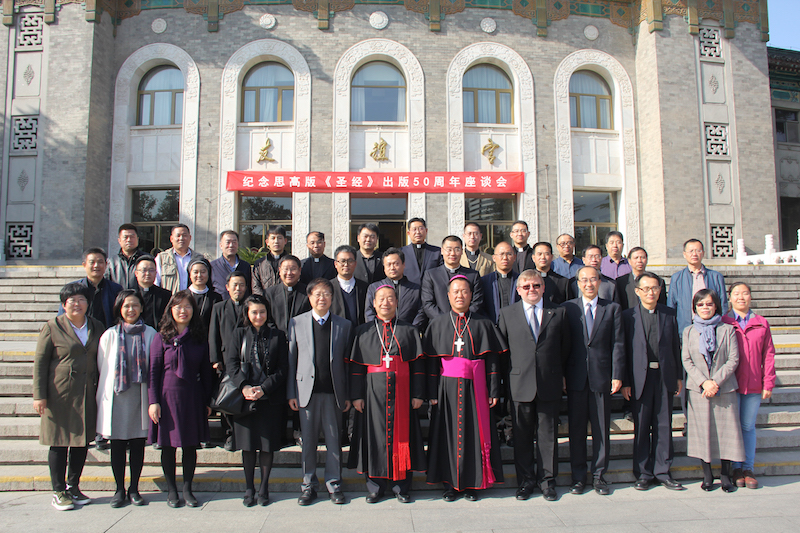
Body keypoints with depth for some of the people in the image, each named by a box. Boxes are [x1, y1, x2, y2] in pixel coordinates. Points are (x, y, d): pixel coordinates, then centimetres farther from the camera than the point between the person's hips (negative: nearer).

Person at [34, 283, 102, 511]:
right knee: (59, 442, 3)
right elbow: (39, 362, -3)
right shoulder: (52, 327, -3)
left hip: (87, 395, 4)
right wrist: (39, 395, -8)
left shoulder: (97, 328, 8)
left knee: (82, 441, 10)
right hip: (60, 394, -4)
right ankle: (58, 492, 15)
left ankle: (73, 487, 25)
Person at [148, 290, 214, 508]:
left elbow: (206, 372, 7)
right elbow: (153, 371, -2)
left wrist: (207, 401, 5)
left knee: (191, 445, 7)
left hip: (193, 397, 2)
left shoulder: (200, 338, 4)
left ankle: (187, 489, 20)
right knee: (168, 445, 7)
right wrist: (153, 401, -8)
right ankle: (171, 490, 20)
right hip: (168, 395, -2)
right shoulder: (162, 337, -1)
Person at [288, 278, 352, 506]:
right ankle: (309, 485, 22)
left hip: (333, 392, 0)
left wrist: (347, 395, 2)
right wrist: (291, 393, 1)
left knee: (334, 440, 7)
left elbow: (347, 362, 5)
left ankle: (334, 484, 21)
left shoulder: (344, 325, 5)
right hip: (307, 390, 0)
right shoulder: (296, 323, 6)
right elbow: (291, 360, 5)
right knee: (308, 440, 8)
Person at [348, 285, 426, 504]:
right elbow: (356, 366, 5)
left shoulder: (409, 330, 8)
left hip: (401, 391, 0)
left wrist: (418, 394, -3)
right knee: (375, 435, 3)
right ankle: (375, 487, 15)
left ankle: (401, 486, 15)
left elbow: (418, 364, 4)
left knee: (401, 434, 3)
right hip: (374, 392, 0)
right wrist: (356, 395, -3)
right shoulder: (363, 331, 8)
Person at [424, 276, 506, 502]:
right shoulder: (438, 324, 6)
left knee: (474, 432, 3)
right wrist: (432, 393, -4)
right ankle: (450, 484, 14)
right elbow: (431, 361, 3)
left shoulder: (483, 324, 5)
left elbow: (492, 360, 3)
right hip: (447, 387, 0)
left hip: (475, 388, 0)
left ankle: (472, 483, 15)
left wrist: (494, 391, -2)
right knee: (448, 432, 3)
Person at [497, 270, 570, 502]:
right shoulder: (507, 313, 4)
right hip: (520, 385, 0)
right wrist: (509, 377, 2)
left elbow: (565, 348, 10)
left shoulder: (558, 313, 6)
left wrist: (558, 373, 7)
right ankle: (525, 481, 20)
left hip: (550, 385, 0)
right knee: (522, 436, 7)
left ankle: (547, 480, 22)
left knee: (548, 434, 8)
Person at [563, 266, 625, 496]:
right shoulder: (568, 308, 5)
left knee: (601, 429, 7)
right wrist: (561, 375, -3)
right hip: (576, 378, 0)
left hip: (602, 377, 0)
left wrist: (617, 376, -6)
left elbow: (618, 344, 2)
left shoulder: (612, 309, 6)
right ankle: (578, 476, 18)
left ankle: (599, 475, 20)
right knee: (576, 428, 6)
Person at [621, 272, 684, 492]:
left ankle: (662, 472, 20)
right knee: (641, 427, 5)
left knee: (664, 425, 8)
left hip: (665, 376, 2)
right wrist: (625, 382, -5)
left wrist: (679, 376, 5)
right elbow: (623, 350, -1)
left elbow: (676, 346, 9)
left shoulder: (670, 314, 7)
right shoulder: (628, 316, 0)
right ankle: (643, 474, 16)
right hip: (640, 377, -2)